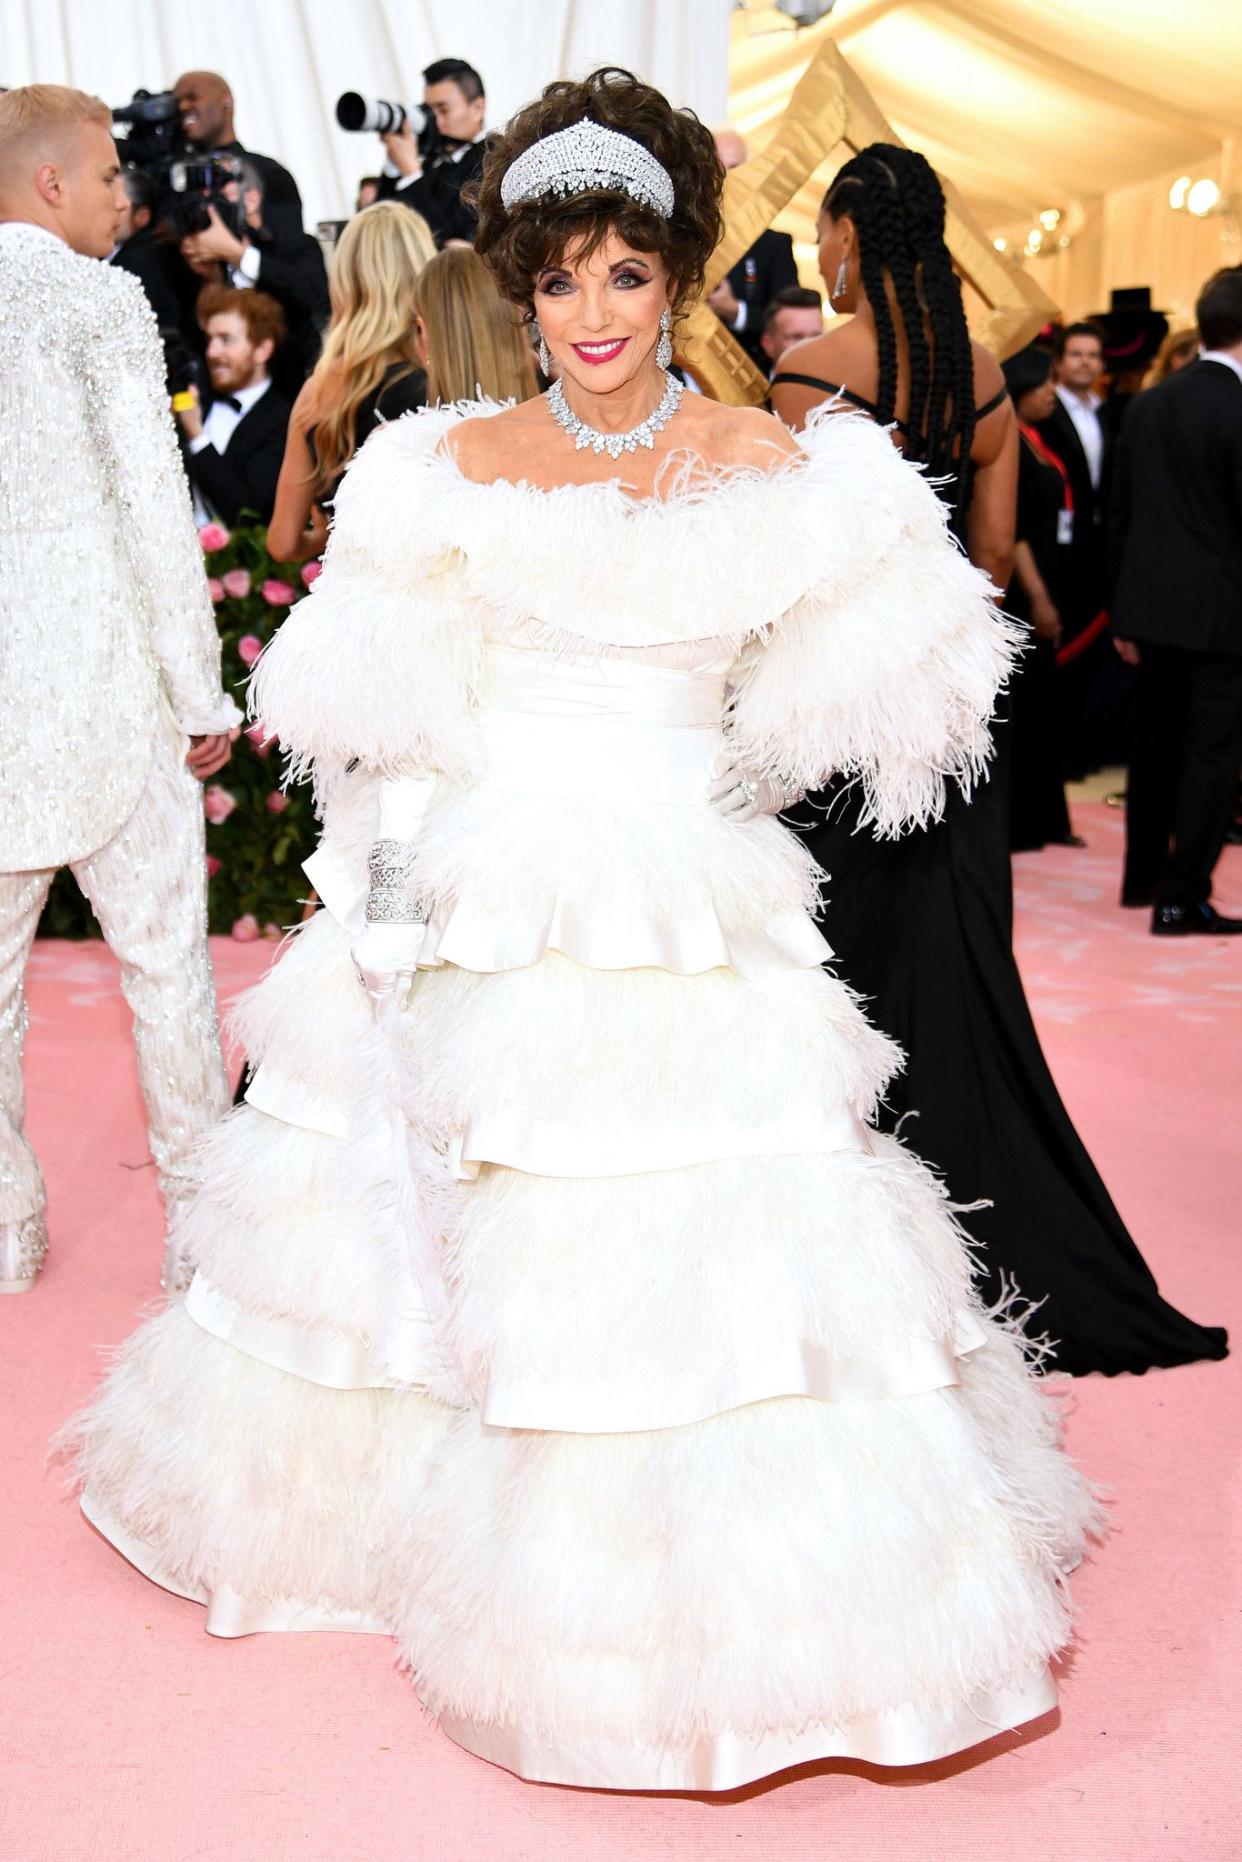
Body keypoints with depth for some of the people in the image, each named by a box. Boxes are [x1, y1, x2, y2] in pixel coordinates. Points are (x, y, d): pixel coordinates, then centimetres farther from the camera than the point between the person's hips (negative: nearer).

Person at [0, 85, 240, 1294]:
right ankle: (197, 1223, 17)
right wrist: (204, 696, -5)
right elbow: (156, 507, -11)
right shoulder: (99, 299, -6)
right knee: (163, 954, 7)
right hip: (105, 686, -4)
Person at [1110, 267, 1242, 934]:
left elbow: (1122, 511, 10)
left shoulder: (1147, 405, 6)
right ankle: (1183, 898, 3)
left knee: (1156, 745, 18)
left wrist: (1126, 612, 16)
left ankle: (1143, 874, 30)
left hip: (1152, 605, 7)